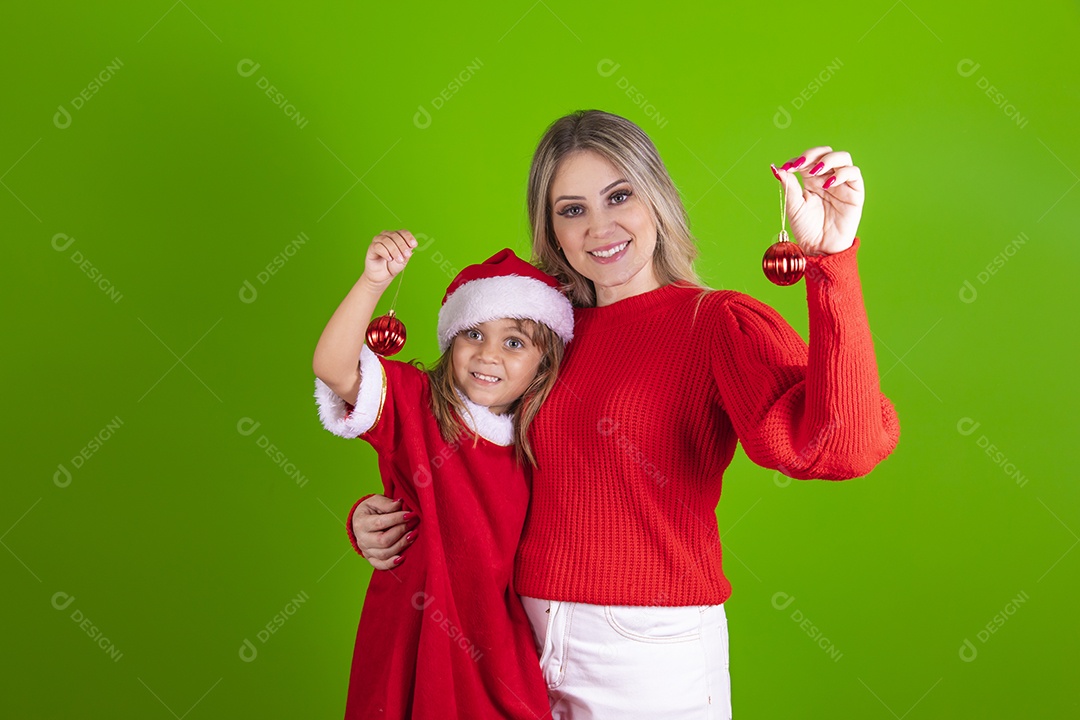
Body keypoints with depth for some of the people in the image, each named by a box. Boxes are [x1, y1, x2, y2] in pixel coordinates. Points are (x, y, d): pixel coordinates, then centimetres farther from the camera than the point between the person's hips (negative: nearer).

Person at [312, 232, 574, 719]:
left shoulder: (536, 442, 4)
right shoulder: (414, 402, -7)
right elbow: (331, 367, -25)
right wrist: (374, 281, -35)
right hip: (415, 635, -3)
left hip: (496, 639, 3)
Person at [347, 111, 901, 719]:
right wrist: (378, 520, 0)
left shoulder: (720, 322, -10)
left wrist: (831, 258, -32)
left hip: (653, 655, -5)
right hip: (527, 641, 5)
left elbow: (841, 448, -28)